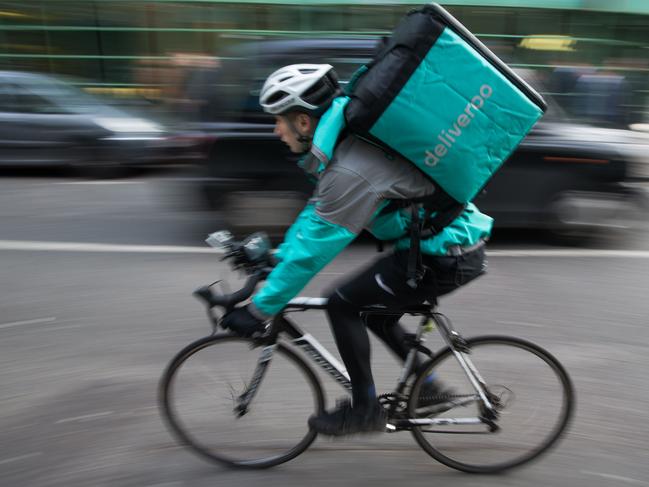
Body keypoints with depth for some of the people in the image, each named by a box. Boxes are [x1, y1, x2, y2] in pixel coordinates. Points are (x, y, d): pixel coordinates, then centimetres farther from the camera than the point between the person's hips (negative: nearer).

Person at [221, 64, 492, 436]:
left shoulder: (348, 170, -26)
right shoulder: (349, 141, 5)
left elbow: (313, 250, -23)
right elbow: (318, 212, 15)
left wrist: (259, 310, -13)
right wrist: (278, 257, 17)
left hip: (447, 256, -9)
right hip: (454, 239, 9)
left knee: (343, 305, -5)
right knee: (375, 313, 19)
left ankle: (365, 410, 11)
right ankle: (427, 384, 34)